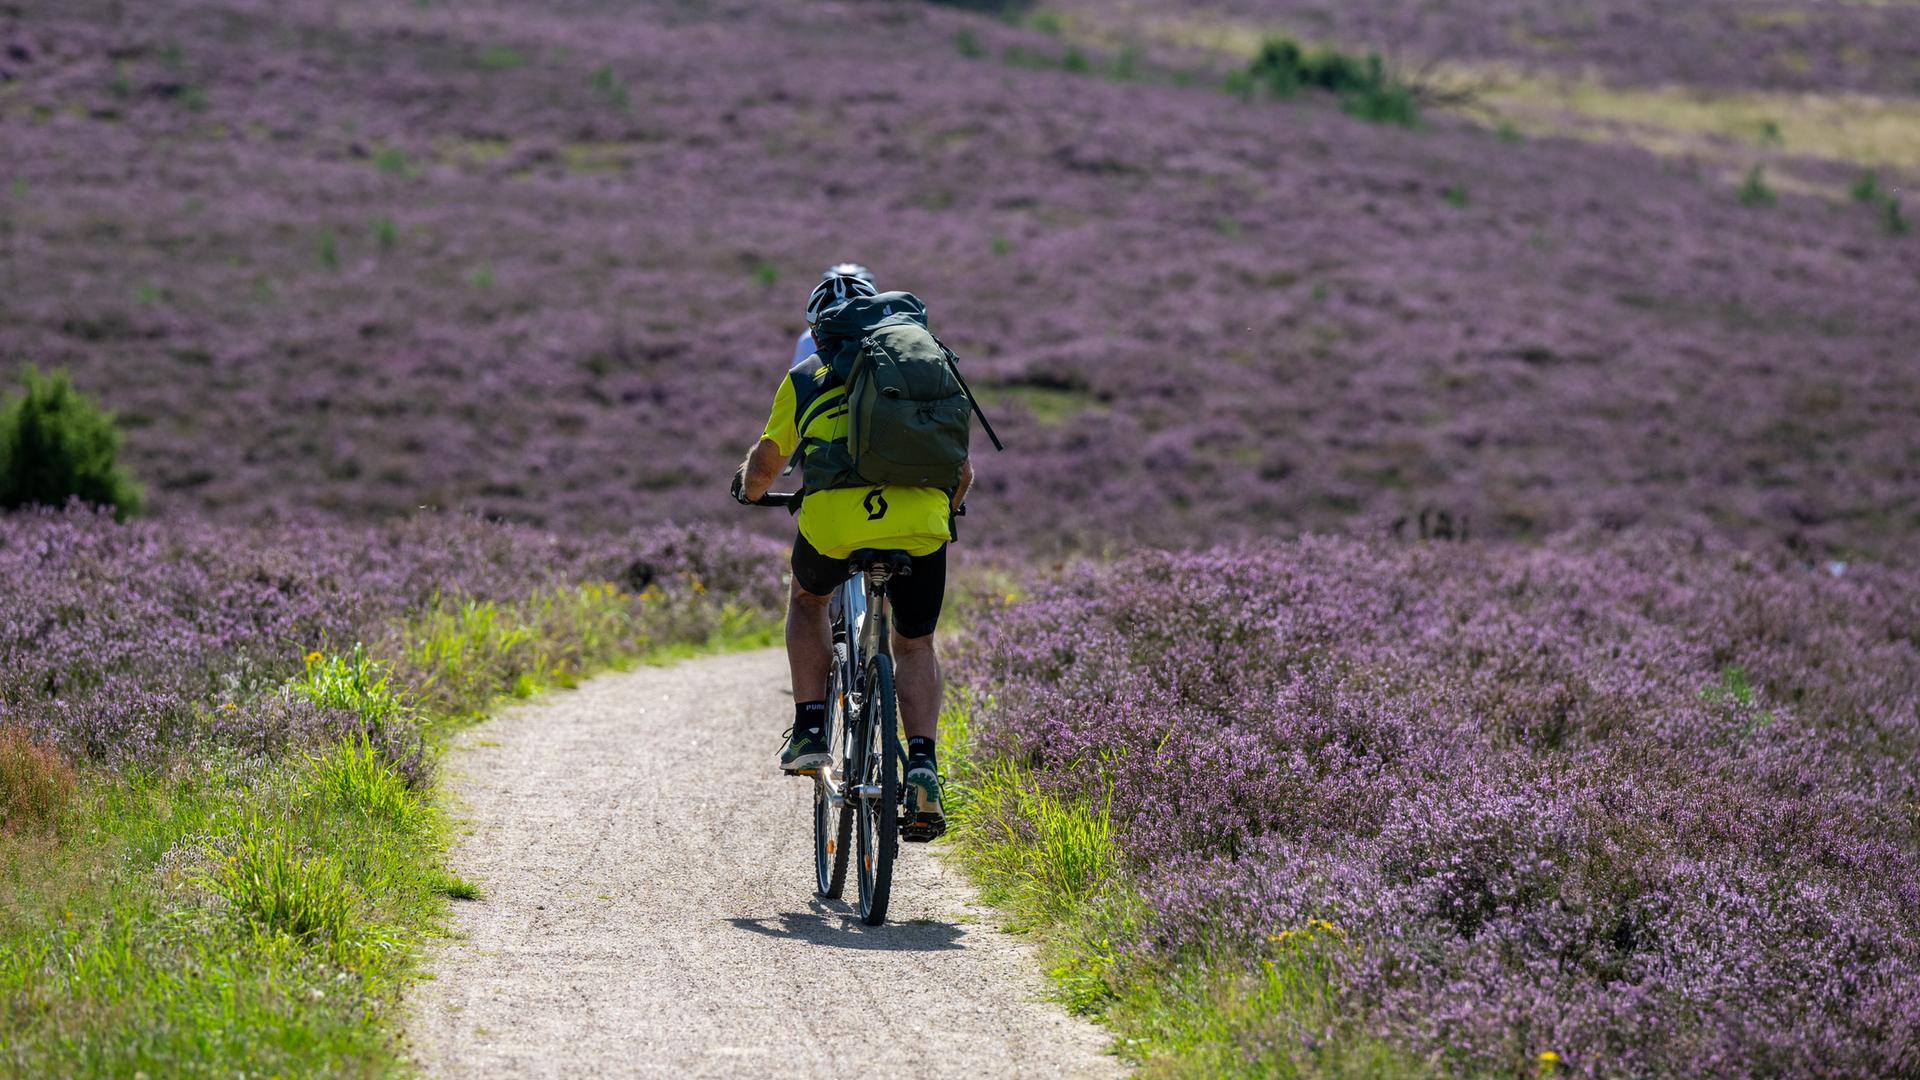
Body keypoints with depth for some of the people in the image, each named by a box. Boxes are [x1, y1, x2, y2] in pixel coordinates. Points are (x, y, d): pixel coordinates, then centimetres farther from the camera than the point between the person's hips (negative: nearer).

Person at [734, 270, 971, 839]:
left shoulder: (806, 376, 22)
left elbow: (764, 465, 23)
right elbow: (962, 471, 26)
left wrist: (749, 488, 46)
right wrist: (946, 508, 48)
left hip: (833, 519, -1)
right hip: (921, 523, 1)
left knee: (807, 600, 33)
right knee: (915, 647, 22)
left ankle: (810, 728, 21)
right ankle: (923, 766, 0)